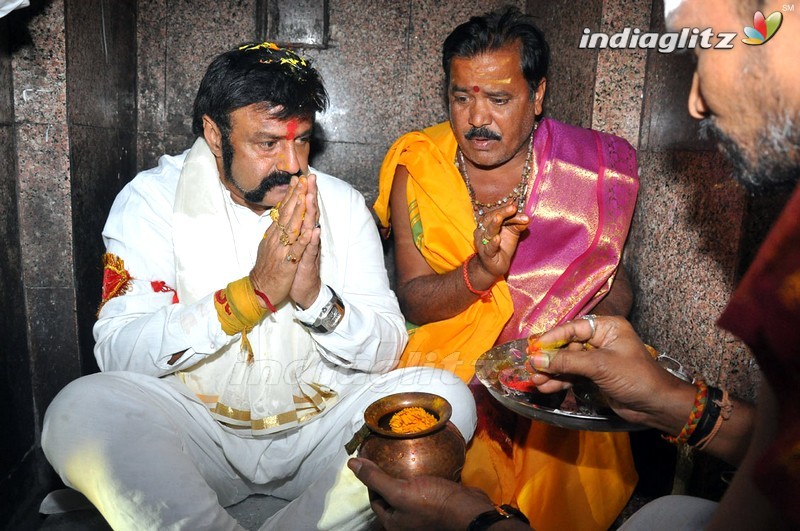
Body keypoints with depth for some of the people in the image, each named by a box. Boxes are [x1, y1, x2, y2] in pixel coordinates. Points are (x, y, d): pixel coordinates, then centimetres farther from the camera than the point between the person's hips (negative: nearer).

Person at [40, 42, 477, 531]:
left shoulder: (342, 203, 2)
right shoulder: (153, 198, -4)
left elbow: (387, 350, -2)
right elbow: (117, 352, -15)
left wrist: (317, 299, -22)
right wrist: (253, 293, -25)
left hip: (320, 426, 2)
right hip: (197, 426, -1)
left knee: (446, 396, -19)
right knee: (81, 411, -27)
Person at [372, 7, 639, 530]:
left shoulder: (589, 168, -2)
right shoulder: (417, 169, -3)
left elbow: (613, 279, 7)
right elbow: (413, 300, -5)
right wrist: (480, 272, -24)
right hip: (449, 368, 0)